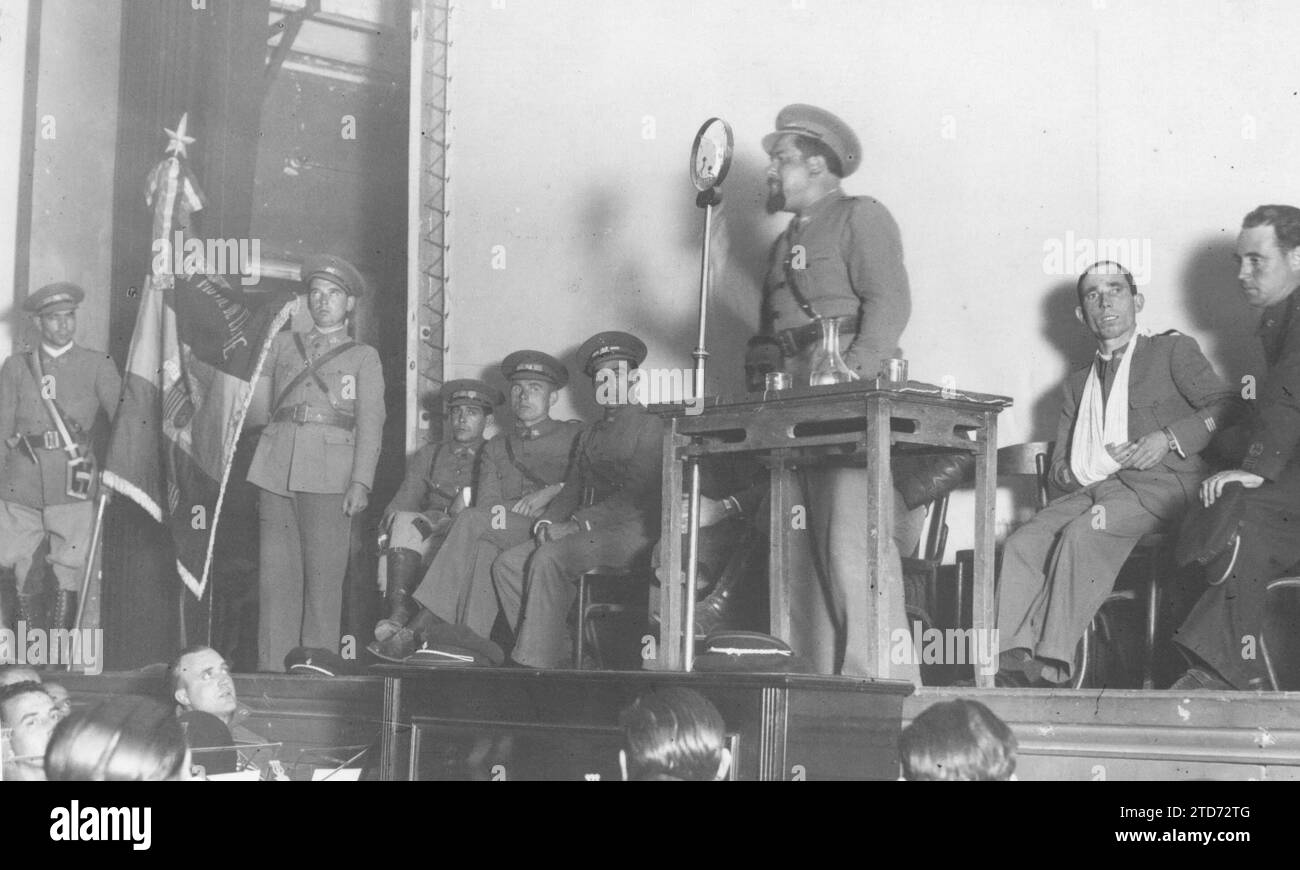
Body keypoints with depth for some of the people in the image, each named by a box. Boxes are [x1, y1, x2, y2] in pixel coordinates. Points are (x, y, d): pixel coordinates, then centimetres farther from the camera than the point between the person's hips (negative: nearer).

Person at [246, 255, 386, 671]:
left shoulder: (363, 357, 14)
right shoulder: (282, 344, 22)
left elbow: (370, 424, 4)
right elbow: (257, 409, 26)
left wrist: (361, 482, -6)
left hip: (328, 476, -2)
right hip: (276, 471, 2)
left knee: (323, 578, -6)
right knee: (276, 576, -2)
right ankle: (271, 675, 0)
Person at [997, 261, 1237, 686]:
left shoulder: (1174, 350, 17)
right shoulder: (1077, 383, 30)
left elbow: (1227, 407, 5)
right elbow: (1059, 468, 22)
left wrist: (1169, 439, -10)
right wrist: (1102, 461, 0)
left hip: (1160, 484, -5)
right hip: (1093, 488, 5)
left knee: (1082, 535, -34)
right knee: (1023, 542, -25)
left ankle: (1051, 662, -38)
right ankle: (1014, 656, -37)